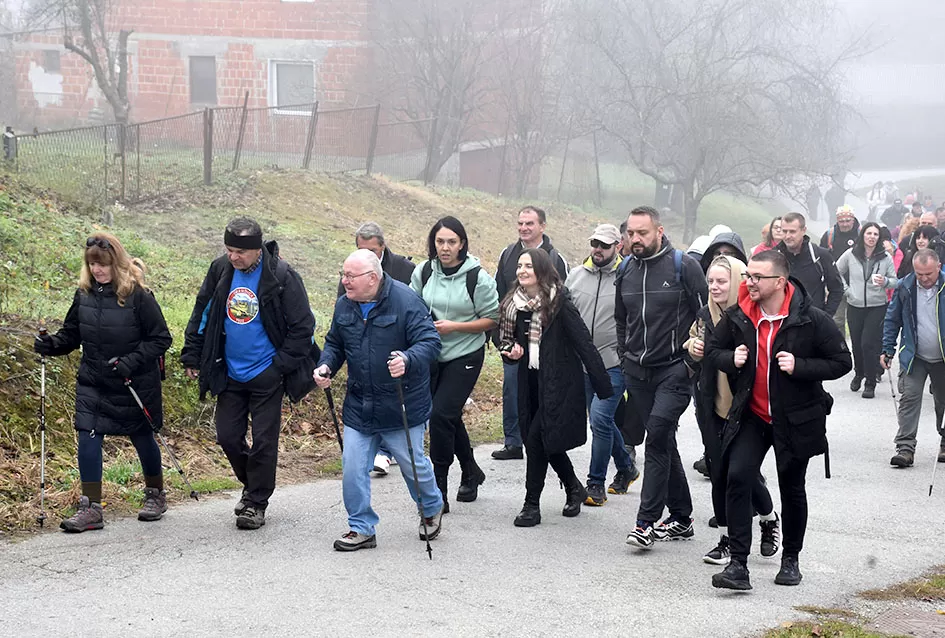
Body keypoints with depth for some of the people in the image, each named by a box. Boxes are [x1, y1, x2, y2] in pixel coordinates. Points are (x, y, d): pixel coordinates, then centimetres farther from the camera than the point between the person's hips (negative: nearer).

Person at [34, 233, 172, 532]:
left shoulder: (138, 295, -16)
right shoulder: (84, 294, -1)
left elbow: (161, 339, -12)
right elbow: (72, 334, 10)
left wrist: (132, 361, -24)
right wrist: (51, 344, -10)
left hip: (136, 383, -4)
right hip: (93, 381, 4)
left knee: (142, 437, 13)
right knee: (88, 438, -6)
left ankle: (156, 495, 35)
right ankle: (91, 508, -1)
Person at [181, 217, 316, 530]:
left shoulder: (281, 276, -15)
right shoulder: (220, 270, -1)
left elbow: (302, 326, -10)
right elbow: (201, 314, 10)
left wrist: (281, 366, -14)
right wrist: (192, 357, 7)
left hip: (266, 375, -5)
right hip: (230, 374, 5)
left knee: (264, 440, 1)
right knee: (228, 437, 7)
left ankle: (257, 503, 15)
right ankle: (252, 486, 31)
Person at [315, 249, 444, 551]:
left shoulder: (406, 301, -16)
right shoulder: (344, 306, 3)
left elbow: (430, 342, -19)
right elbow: (334, 343, 17)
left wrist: (408, 360, -38)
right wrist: (325, 366, -4)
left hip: (402, 406, -5)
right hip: (359, 407, 5)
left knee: (413, 464, 11)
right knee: (352, 469, 0)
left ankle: (432, 509, 39)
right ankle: (361, 528, 15)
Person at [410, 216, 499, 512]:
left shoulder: (478, 277, -11)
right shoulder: (424, 271, 0)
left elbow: (492, 319, -7)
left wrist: (454, 326, -17)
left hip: (465, 356, -5)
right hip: (431, 355, 5)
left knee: (441, 414, -15)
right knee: (450, 418, 15)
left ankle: (438, 490, -6)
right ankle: (471, 472, 38)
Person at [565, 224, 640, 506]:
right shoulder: (576, 275, 6)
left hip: (614, 364, -6)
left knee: (600, 419, -13)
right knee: (602, 420, 15)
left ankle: (596, 483, -2)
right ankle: (626, 467, 36)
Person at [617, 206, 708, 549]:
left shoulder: (684, 266, -7)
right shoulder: (626, 270, 9)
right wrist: (625, 357, 18)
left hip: (674, 370, -6)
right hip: (637, 372, 6)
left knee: (658, 437, -17)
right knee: (663, 443, 11)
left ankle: (647, 521, -15)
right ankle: (681, 518, 21)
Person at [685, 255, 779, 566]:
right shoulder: (705, 316, 8)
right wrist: (693, 349, 1)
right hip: (712, 406, 5)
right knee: (719, 472, 7)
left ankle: (769, 520, 27)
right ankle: (726, 538, 18)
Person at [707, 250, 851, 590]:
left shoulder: (812, 319, -14)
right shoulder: (737, 316, -3)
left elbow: (841, 362, -8)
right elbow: (713, 350, 12)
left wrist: (799, 367, -21)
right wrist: (731, 359, -11)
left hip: (796, 418, -2)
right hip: (750, 415, 2)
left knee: (792, 489, 12)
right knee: (738, 478, -15)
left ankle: (790, 559, 34)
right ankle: (738, 564, -13)